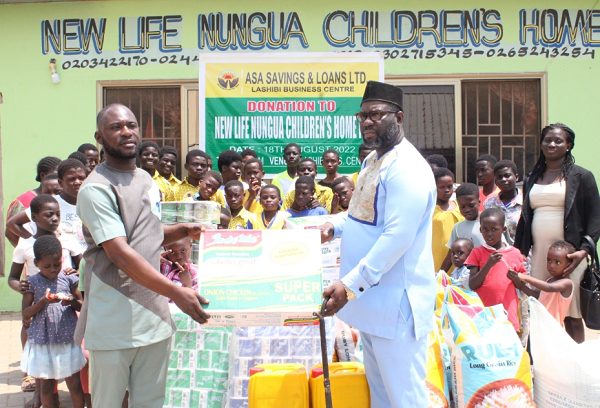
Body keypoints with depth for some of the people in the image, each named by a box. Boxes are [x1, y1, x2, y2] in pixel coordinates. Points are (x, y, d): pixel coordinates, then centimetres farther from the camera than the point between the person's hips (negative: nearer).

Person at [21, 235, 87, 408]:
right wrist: (43, 301, -21)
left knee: (75, 385, 6)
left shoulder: (68, 279, 0)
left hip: (68, 341, 0)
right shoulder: (32, 283, -3)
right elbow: (25, 313, -5)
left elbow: (81, 306, 6)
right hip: (42, 343, 0)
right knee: (46, 389, 9)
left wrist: (72, 301, -16)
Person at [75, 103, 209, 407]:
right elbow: (121, 254, -22)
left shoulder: (146, 179, 14)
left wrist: (184, 230, 7)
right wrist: (176, 292, -28)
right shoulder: (96, 188, -14)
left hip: (154, 313, 7)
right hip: (114, 323, -7)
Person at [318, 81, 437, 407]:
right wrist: (336, 225, 7)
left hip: (395, 302, -10)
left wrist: (350, 285, -29)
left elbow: (397, 237, -26)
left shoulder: (407, 169, -19)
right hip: (370, 295, 10)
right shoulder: (372, 160, 12)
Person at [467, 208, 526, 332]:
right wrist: (489, 264, -15)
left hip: (508, 312, 1)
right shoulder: (477, 253, 4)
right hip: (483, 311, -1)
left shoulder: (515, 253, 8)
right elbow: (472, 285, -5)